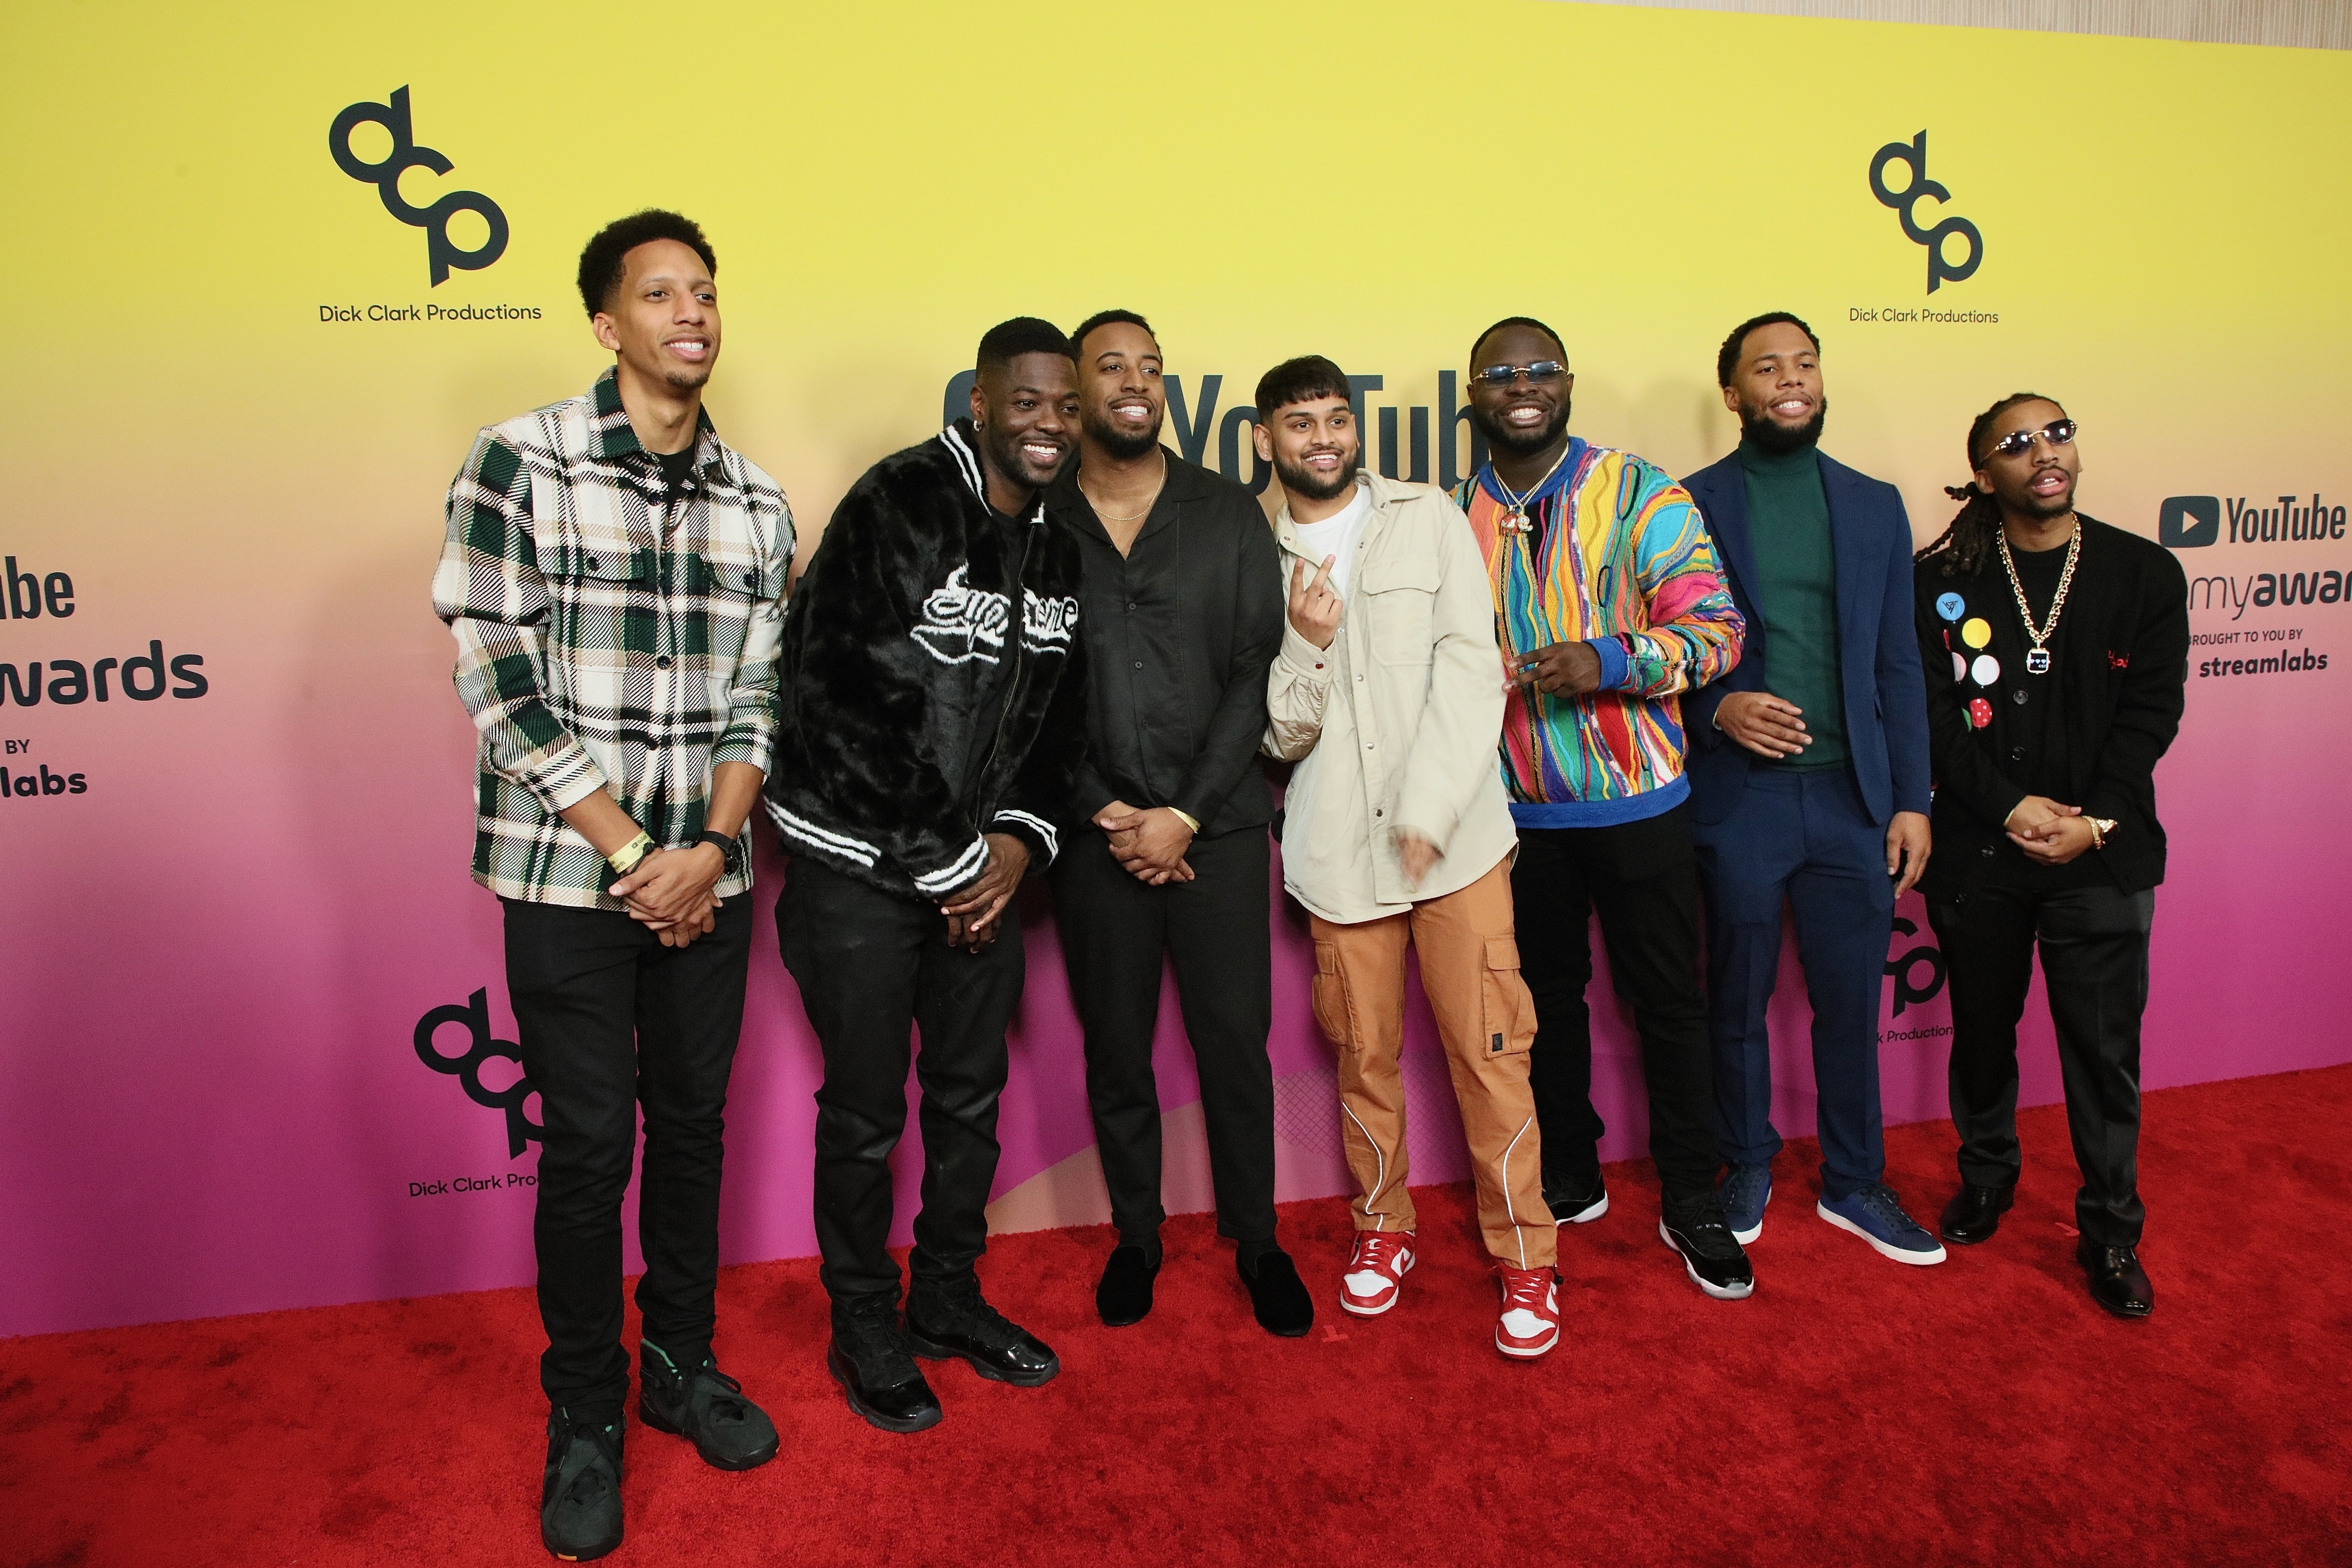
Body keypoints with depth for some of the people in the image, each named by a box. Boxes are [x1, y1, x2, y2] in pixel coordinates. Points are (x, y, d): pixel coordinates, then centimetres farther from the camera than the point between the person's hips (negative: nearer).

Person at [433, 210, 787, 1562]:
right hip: (570, 877, -3)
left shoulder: (757, 503, 6)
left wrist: (711, 847, -9)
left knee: (693, 1124, 13)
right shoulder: (520, 462, -7)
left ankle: (682, 1364, 34)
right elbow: (500, 686, -11)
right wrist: (630, 853, -13)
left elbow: (758, 695, 6)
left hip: (708, 877, 4)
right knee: (590, 1146, 4)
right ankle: (586, 1420, 24)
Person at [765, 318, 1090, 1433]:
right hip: (860, 869, -6)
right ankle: (863, 1328, 28)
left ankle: (948, 1300, 37)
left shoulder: (1057, 546, 7)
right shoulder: (901, 507, -16)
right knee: (866, 1111, 7)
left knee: (972, 1097, 17)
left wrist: (1018, 842, -5)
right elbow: (847, 700, -21)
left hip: (986, 870, 7)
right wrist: (946, 864, -17)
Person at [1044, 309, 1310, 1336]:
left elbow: (1255, 672, -1)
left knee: (1235, 1041, 5)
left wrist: (1186, 815, -9)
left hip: (1217, 826, 0)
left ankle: (1255, 1239, 25)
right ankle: (1135, 1235, 30)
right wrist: (1102, 810, -7)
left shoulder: (1229, 515, 4)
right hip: (1095, 830, 0)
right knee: (1115, 1048, 10)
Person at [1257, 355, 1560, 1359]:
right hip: (1337, 852, 1)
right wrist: (1304, 645, -15)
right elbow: (1280, 734, 3)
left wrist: (1428, 809, -12)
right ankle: (1382, 1226, 33)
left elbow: (1471, 668, -5)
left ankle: (1524, 1256, 18)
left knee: (1490, 1049, 1)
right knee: (1364, 1056, 11)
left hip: (1454, 836, -1)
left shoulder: (1429, 521, 3)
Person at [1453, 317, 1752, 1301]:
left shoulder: (1639, 493, -4)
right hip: (1517, 809, 3)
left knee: (1668, 1003, 7)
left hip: (1638, 802, -2)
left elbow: (1716, 625, -9)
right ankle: (1569, 1180, 35)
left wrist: (1615, 659, -26)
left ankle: (1692, 1205, 24)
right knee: (1546, 999, 16)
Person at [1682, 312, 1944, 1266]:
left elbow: (1898, 663, 8)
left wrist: (1912, 799, 4)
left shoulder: (1874, 505, 10)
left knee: (1851, 1005, 11)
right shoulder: (1689, 505, 0)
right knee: (1738, 1003, 10)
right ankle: (1748, 1170, 29)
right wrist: (1717, 708, -18)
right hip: (1738, 796, -2)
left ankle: (1853, 1183, 29)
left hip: (1853, 796, 3)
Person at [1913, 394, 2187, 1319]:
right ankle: (1987, 1177, 36)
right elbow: (1933, 713, -4)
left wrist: (2092, 821, -12)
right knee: (1981, 1032, 14)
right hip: (1977, 852, 0)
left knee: (2105, 1050, 3)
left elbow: (2150, 714, -2)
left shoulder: (2145, 574, 3)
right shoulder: (1943, 580, 1)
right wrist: (2009, 807, -14)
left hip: (2104, 856, 0)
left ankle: (2111, 1233, 19)